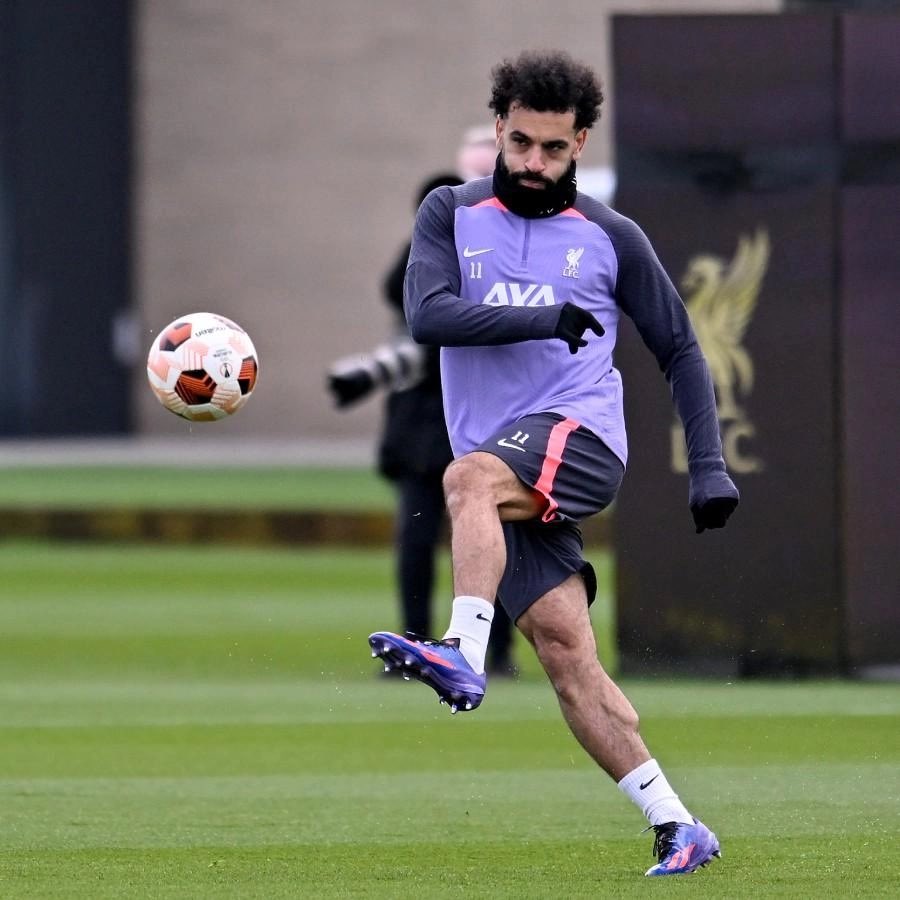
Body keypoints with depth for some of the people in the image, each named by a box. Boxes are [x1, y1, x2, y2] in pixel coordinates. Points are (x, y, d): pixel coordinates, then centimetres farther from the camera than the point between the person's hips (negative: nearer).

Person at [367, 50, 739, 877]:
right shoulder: (452, 214, 11)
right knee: (565, 652, -7)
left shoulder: (611, 238, 8)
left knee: (470, 477, -35)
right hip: (504, 475, 3)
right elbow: (427, 314, -7)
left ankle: (465, 654, -51)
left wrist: (709, 466, 5)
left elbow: (679, 350, 15)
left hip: (580, 437, -3)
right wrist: (542, 319, -16)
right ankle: (675, 827, -5)